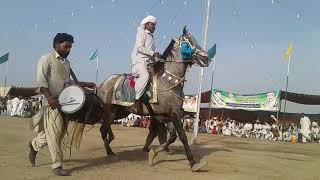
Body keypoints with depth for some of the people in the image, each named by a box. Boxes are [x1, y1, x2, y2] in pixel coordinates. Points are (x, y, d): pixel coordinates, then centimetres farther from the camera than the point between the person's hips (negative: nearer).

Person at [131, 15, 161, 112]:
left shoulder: (151, 37, 28)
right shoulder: (141, 32, 5)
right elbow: (139, 48, -10)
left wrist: (156, 57, 9)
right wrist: (153, 53, -13)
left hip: (148, 62, 9)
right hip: (138, 61, -9)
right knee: (145, 76, -35)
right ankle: (137, 99, -30)